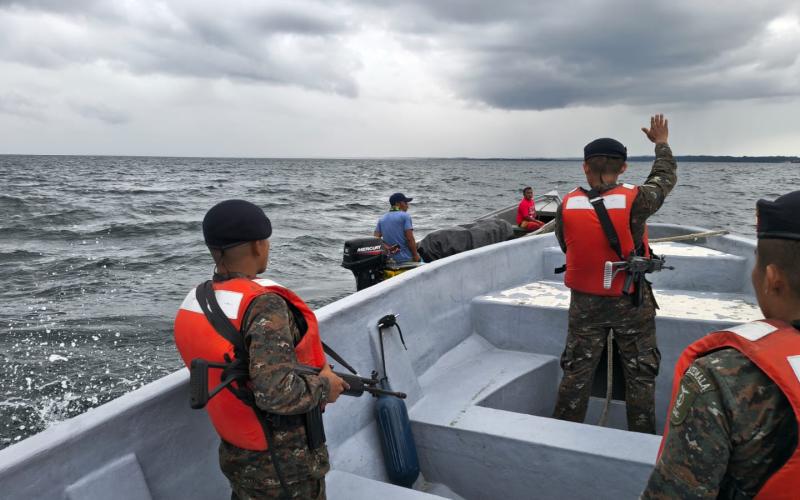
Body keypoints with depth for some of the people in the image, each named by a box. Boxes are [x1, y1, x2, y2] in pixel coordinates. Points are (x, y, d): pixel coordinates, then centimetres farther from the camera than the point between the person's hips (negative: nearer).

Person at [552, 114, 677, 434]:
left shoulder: (567, 206, -11)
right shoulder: (635, 200, -17)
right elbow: (666, 177, 3)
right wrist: (661, 143, 21)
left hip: (584, 303, 2)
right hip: (632, 303, -2)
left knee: (577, 372, 15)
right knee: (640, 375, 14)